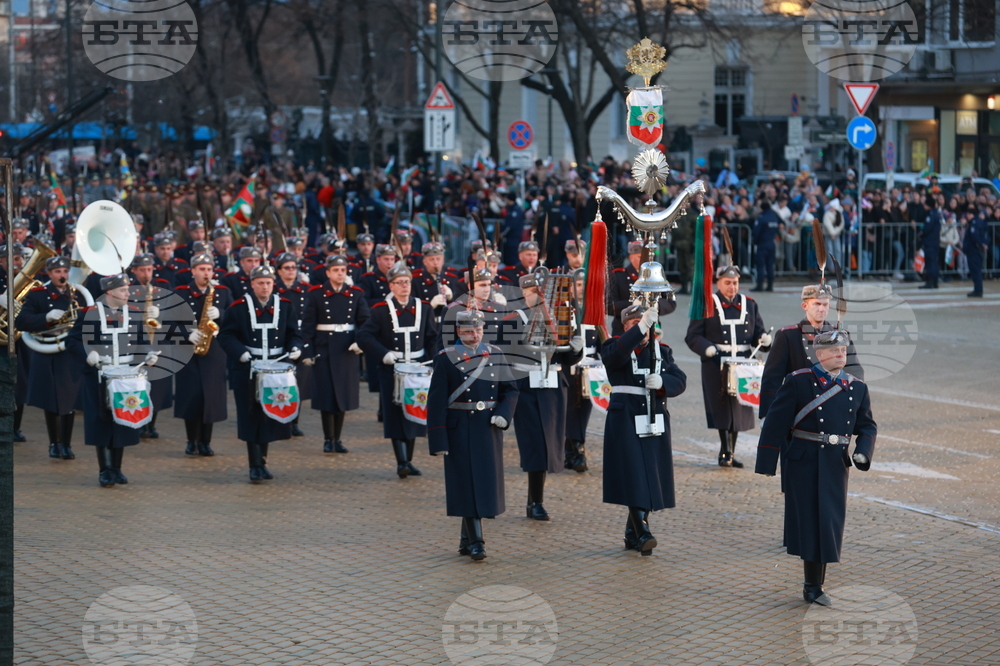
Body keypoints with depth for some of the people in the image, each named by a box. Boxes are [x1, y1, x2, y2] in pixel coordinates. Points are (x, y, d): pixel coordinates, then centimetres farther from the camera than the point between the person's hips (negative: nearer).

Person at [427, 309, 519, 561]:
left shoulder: (495, 355, 6)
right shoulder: (446, 359, -6)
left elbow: (510, 389, 10)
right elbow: (436, 402, -8)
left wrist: (503, 415, -10)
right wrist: (439, 441, -12)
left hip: (489, 429, 4)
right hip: (460, 431, -4)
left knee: (485, 482, 9)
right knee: (468, 484, -5)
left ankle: (466, 539, 22)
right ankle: (475, 541, -2)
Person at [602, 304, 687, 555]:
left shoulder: (662, 351, 14)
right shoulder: (615, 347, 1)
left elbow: (680, 381, 5)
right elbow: (616, 354, -25)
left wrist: (662, 381, -17)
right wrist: (642, 327, -33)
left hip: (655, 421, 5)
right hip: (625, 419, -5)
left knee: (650, 478, 6)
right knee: (634, 478, -13)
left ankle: (632, 534, 17)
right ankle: (642, 532, -15)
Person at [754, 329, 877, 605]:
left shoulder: (857, 388, 8)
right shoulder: (798, 382, -6)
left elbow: (867, 426, 14)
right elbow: (776, 423, -6)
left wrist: (862, 451, -7)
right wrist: (767, 463, -7)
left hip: (836, 466, 4)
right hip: (803, 463, -4)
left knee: (828, 524, 6)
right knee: (808, 521, 0)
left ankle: (814, 586, 18)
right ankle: (813, 585, 11)